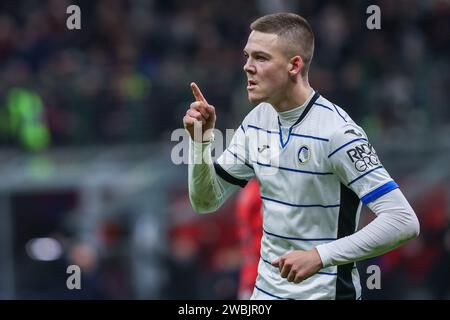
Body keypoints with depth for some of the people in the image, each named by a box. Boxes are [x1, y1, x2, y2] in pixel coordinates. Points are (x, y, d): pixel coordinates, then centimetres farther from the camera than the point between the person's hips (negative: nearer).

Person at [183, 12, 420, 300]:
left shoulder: (336, 131, -20)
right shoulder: (257, 120, 2)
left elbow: (404, 222, -26)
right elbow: (206, 201, 9)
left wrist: (319, 256, -32)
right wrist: (201, 140, -8)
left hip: (325, 291, -7)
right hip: (266, 288, 7)